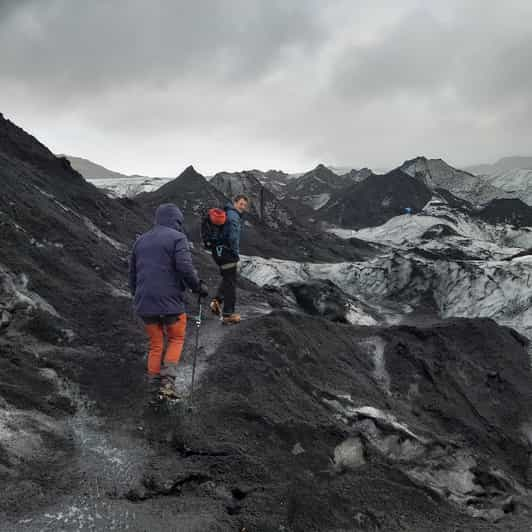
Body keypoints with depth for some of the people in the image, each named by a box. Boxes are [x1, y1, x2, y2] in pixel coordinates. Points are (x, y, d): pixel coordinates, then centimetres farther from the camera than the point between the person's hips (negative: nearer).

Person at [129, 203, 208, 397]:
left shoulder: (140, 240, 15)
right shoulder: (177, 238, -5)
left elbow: (132, 274, 19)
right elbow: (185, 268, -17)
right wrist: (199, 286, -3)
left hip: (145, 303, 5)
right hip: (170, 301, -5)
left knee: (155, 344, 15)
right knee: (176, 339, 12)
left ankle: (154, 383, 11)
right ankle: (168, 378, -4)